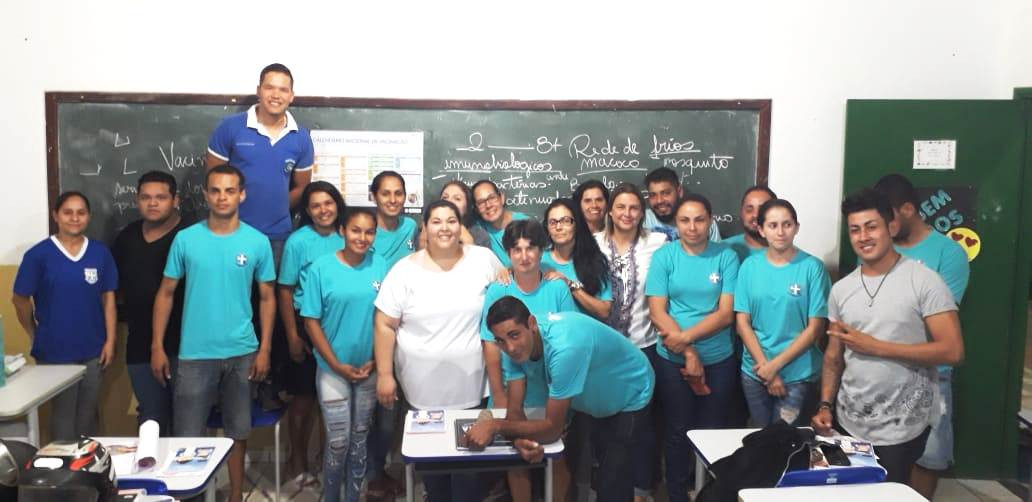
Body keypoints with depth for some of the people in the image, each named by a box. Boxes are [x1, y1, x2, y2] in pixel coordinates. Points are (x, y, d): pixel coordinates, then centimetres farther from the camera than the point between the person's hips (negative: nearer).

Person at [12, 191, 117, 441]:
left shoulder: (100, 252, 1)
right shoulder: (38, 254, -8)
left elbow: (108, 298, 3)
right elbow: (20, 299, 1)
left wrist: (110, 340, -1)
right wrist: (36, 335, 6)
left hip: (93, 350, 3)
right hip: (55, 351, -3)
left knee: (88, 413, 15)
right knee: (63, 413, 7)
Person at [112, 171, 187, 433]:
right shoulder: (127, 236, 8)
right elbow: (116, 281, 23)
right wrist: (135, 311, 16)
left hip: (181, 344, -5)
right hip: (140, 345, 5)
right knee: (151, 418, 14)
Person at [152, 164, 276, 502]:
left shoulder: (258, 242, -2)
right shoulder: (186, 239, -3)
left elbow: (267, 297, 3)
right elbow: (166, 293, 3)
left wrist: (264, 349, -2)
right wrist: (157, 346, -1)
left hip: (242, 353, 1)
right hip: (195, 354, -1)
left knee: (237, 431, 14)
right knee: (188, 435, 4)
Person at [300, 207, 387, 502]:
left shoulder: (381, 267, -3)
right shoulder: (321, 268, -10)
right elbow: (311, 321, -8)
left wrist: (376, 360, -6)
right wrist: (338, 365, -12)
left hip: (370, 368, 2)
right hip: (333, 369, -2)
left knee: (360, 438, 14)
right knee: (338, 441, 2)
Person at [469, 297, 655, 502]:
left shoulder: (564, 348, -43)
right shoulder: (518, 346, -21)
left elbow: (553, 428, -36)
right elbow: (514, 411, -19)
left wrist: (495, 426, -37)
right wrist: (521, 438, -40)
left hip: (631, 398, -7)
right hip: (599, 400, 7)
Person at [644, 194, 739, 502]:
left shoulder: (726, 257, -3)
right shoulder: (664, 256, -4)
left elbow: (726, 314, -8)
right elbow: (657, 312, -8)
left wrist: (685, 337, -19)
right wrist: (689, 352, -15)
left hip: (719, 360, 1)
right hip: (673, 360, 0)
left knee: (713, 430, 10)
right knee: (678, 431, 11)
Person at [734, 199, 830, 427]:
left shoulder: (812, 267, -9)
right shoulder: (749, 266, -1)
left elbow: (815, 328, -9)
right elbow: (742, 323, -1)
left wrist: (776, 364, -12)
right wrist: (765, 366, -10)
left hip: (798, 374, -2)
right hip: (755, 372, 3)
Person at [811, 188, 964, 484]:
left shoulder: (924, 281, -10)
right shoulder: (841, 289, 5)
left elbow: (953, 351, -16)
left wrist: (875, 347, -16)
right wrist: (825, 405, -2)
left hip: (901, 430, -5)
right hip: (848, 423, 5)